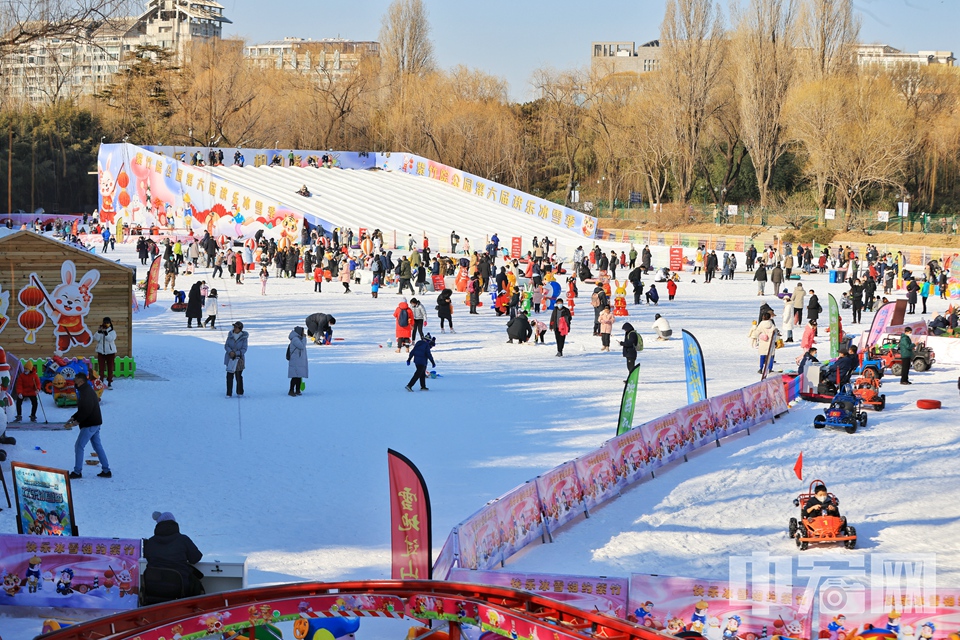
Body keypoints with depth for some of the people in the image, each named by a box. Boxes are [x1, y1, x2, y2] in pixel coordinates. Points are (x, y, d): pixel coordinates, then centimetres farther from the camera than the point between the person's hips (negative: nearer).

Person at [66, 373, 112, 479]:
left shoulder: (86, 392, -18)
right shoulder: (87, 390, 16)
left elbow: (86, 409, -27)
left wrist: (77, 421, -22)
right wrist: (73, 417, 14)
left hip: (89, 425, -11)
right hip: (95, 423, 11)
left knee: (79, 446, -5)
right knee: (97, 446, 13)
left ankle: (77, 472, -1)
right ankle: (106, 471, 14)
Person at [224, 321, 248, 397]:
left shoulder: (244, 337, -9)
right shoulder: (230, 335, -2)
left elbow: (244, 349, -10)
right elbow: (226, 346, 0)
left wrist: (236, 353, -22)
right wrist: (230, 352, -19)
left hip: (239, 359, -2)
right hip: (230, 358, 2)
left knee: (239, 375, 7)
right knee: (229, 376, -4)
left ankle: (240, 392, 25)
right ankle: (229, 393, -1)